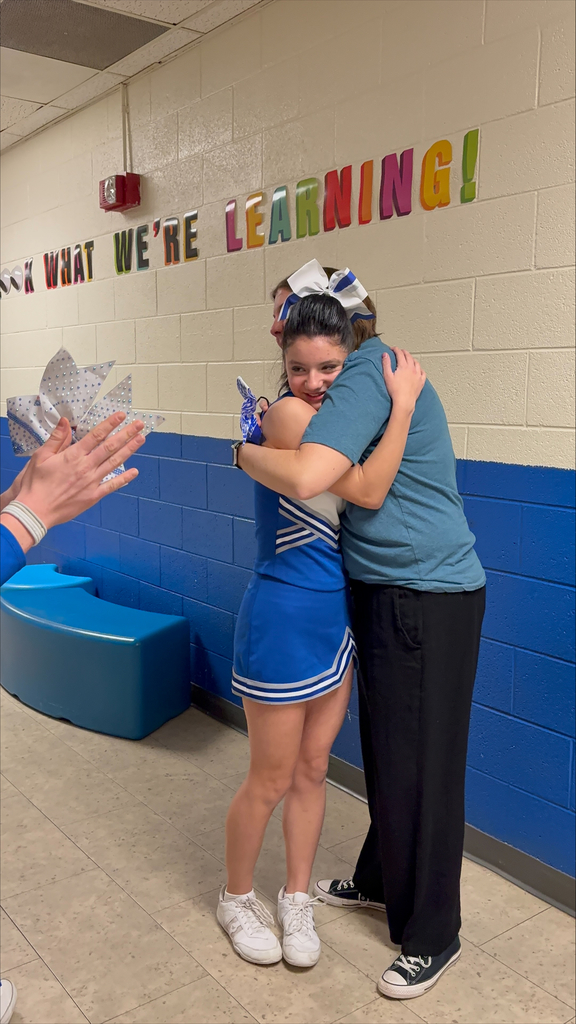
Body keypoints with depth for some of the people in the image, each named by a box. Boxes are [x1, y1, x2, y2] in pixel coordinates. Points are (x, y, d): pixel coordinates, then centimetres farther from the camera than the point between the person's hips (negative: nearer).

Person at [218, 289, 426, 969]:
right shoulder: (288, 414, -19)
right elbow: (368, 491, -23)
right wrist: (402, 403, -19)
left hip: (336, 617, 8)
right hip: (283, 618, -8)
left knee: (313, 770, 18)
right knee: (271, 780, 9)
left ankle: (296, 901, 36)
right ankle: (236, 899, 34)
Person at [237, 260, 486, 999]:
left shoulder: (367, 376, -20)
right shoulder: (362, 373, 11)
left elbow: (306, 477, -33)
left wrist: (245, 453, -14)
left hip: (427, 600, -10)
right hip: (386, 592, 10)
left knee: (419, 764, 4)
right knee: (384, 750, 22)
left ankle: (432, 937, 23)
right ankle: (381, 880, 43)